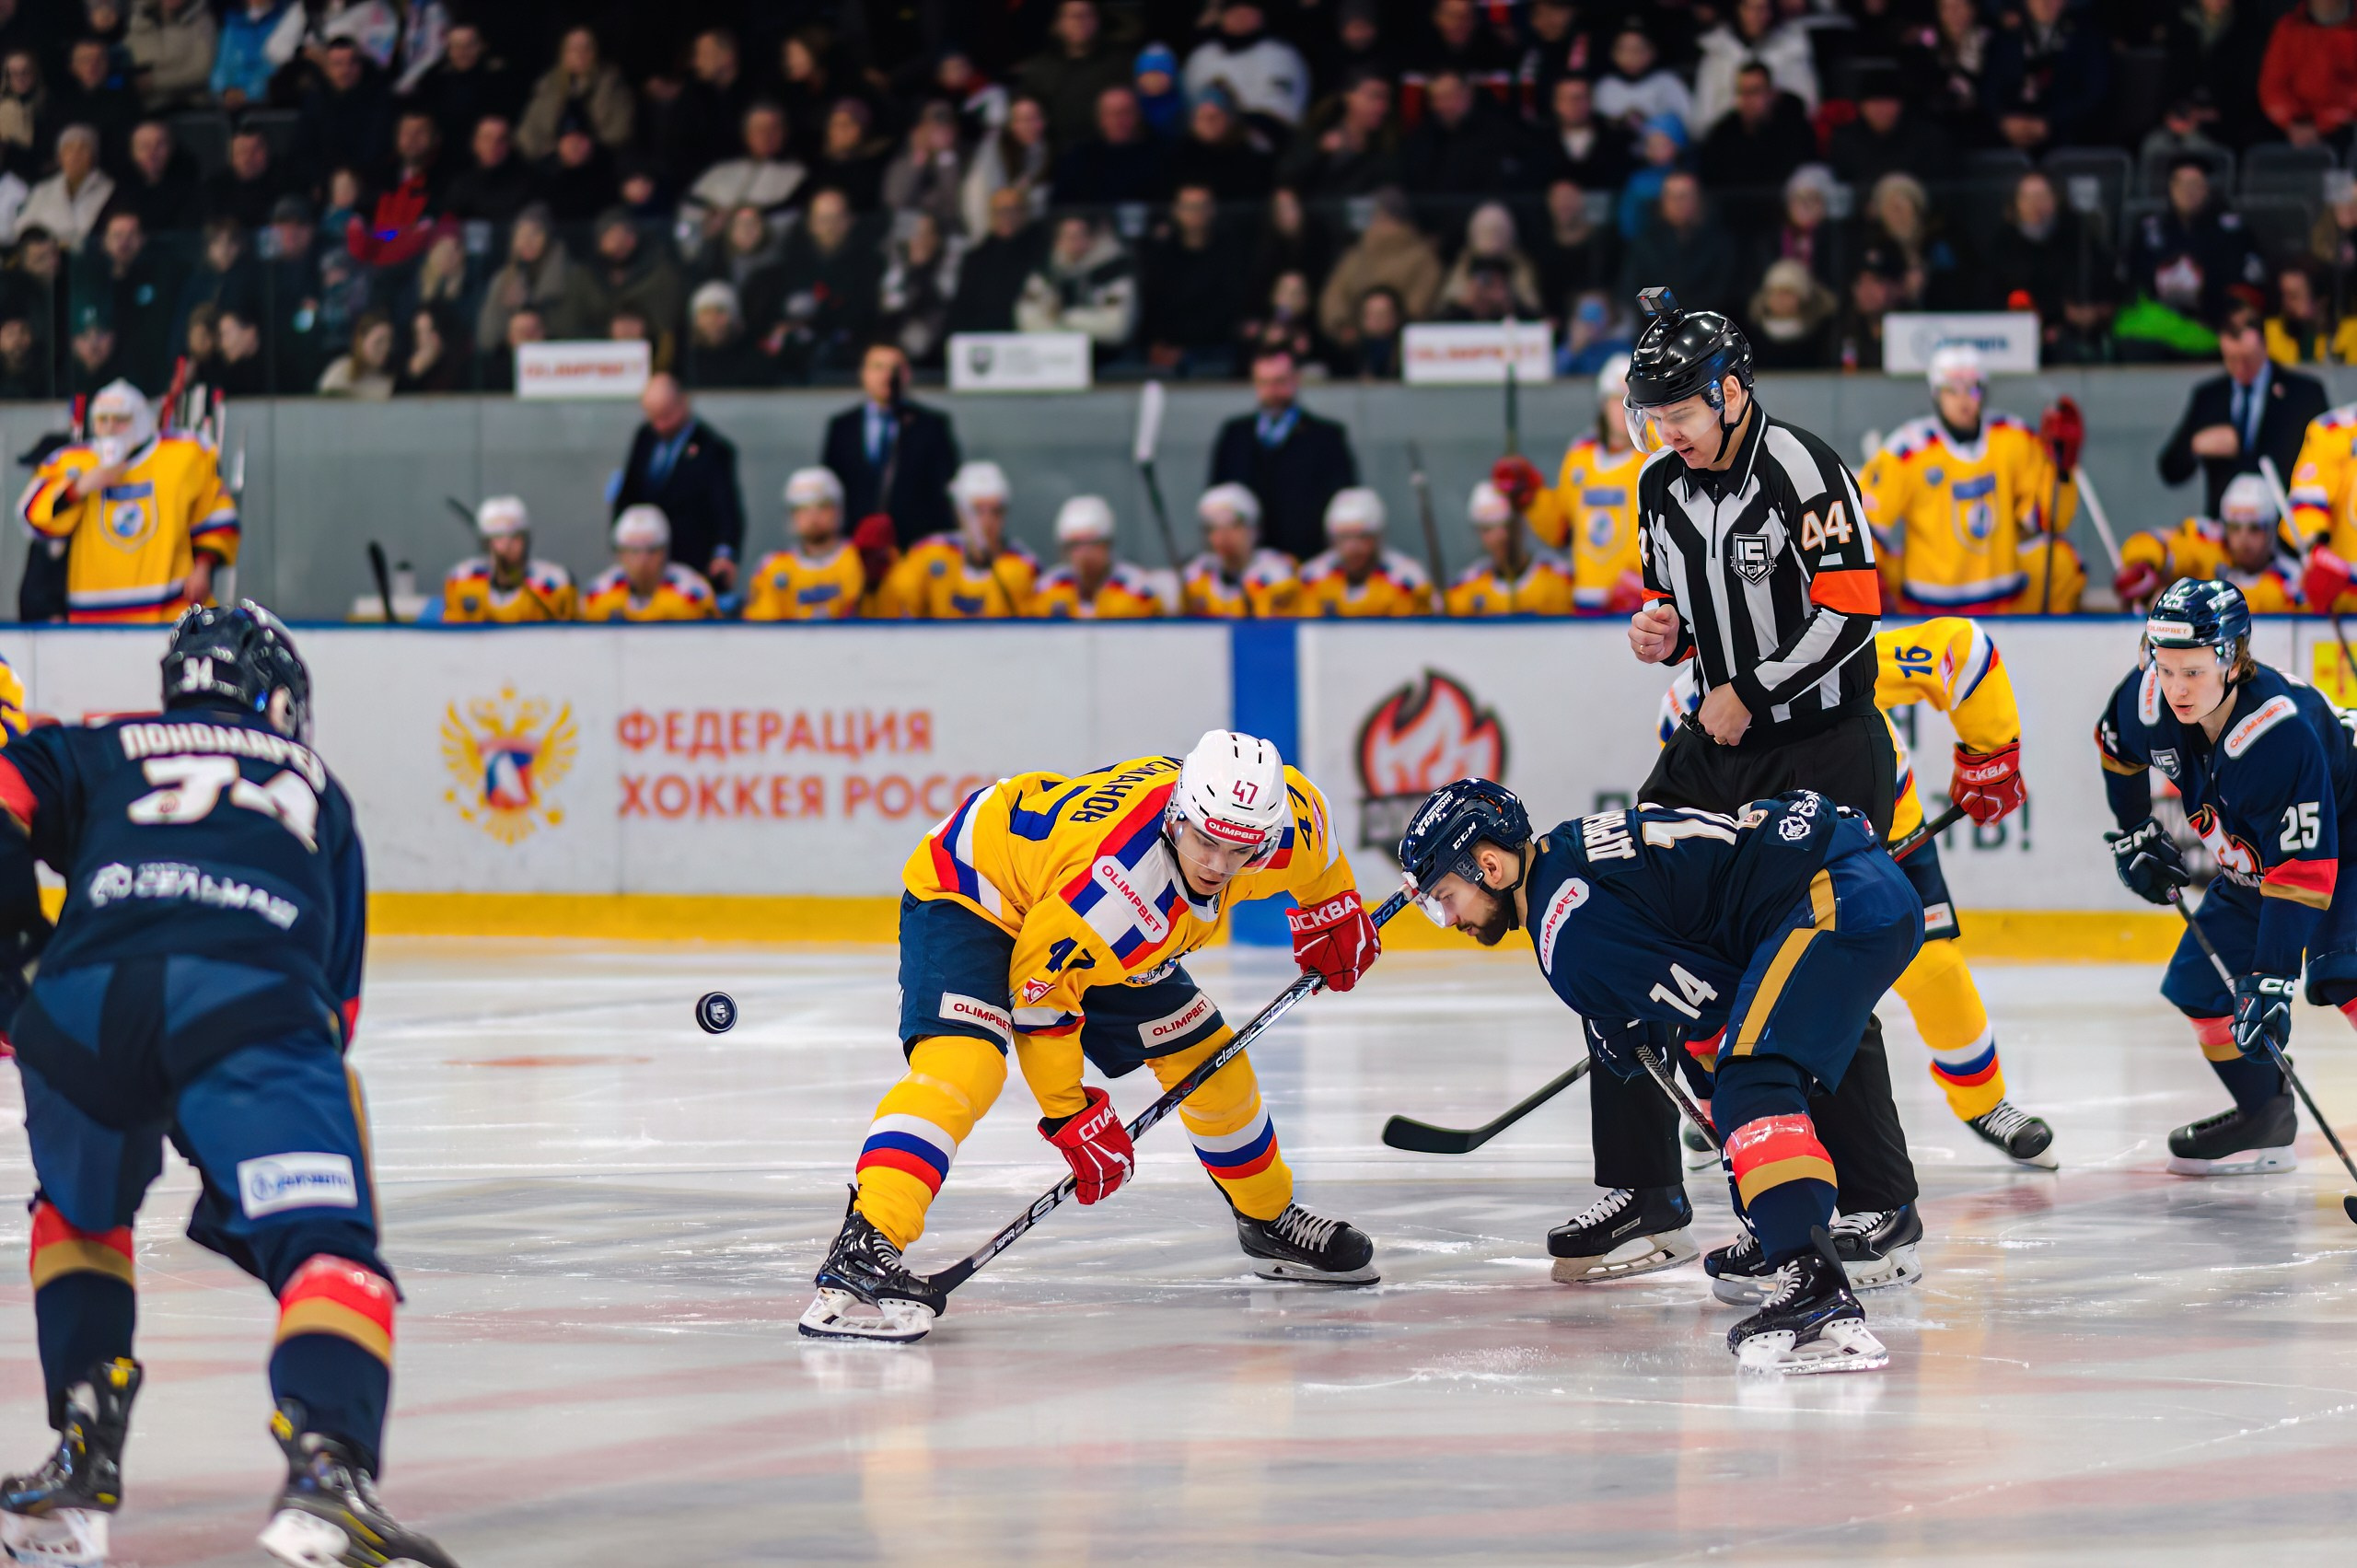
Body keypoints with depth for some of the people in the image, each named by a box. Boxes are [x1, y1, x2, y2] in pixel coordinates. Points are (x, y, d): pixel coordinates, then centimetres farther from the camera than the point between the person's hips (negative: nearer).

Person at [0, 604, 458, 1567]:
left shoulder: (98, 753, 34)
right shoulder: (316, 792, 37)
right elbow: (338, 988, 34)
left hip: (89, 997, 2)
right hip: (252, 1001, -2)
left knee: (80, 1215, 29)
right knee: (325, 1247, -5)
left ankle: (82, 1462, 18)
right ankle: (325, 1466, -33)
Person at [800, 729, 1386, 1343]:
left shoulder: (1287, 815, -22)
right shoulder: (1115, 879, -42)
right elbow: (1037, 991, -28)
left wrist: (1331, 912, 16)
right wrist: (1070, 1112, -21)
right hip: (970, 894, -8)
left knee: (1206, 1060, 13)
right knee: (964, 1064, -33)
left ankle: (1269, 1221, 38)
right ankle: (865, 1244, -44)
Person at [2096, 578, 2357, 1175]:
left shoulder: (2282, 733, -40)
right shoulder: (2146, 699, -21)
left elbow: (2303, 872, -39)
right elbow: (2115, 747, 8)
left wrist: (2271, 980, -41)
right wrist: (2134, 834, 15)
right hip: (2248, 861, 8)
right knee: (2198, 982, 3)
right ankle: (2265, 1119, 20)